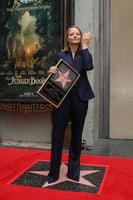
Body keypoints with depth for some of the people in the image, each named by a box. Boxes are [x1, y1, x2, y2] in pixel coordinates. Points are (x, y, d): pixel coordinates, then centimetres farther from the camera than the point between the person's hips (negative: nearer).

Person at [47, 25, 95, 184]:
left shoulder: (83, 54, 9)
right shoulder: (60, 55, 9)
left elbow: (88, 67, -13)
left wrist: (85, 46, -6)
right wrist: (51, 72, -12)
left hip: (80, 99, 1)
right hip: (62, 98, -1)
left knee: (77, 134, 9)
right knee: (57, 135, -1)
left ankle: (74, 170, 23)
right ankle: (54, 172, 11)